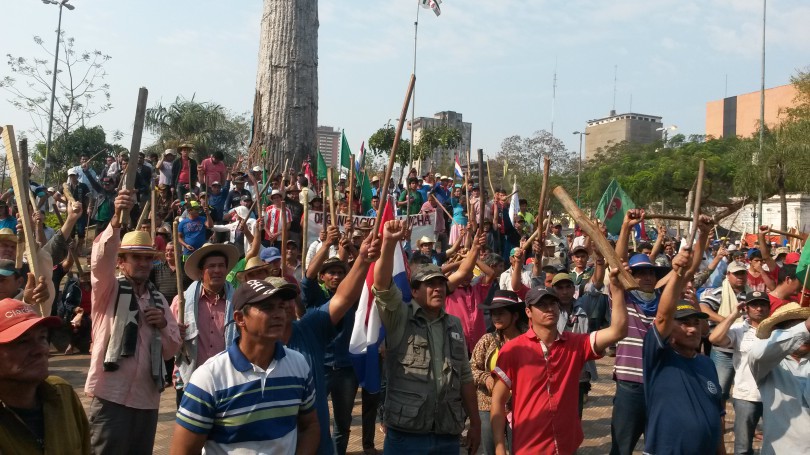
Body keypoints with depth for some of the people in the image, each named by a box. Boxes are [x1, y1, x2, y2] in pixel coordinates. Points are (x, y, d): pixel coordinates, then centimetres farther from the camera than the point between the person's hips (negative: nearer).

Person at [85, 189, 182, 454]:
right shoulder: (109, 290, 0)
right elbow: (101, 259, -22)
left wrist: (163, 325, -6)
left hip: (147, 397, 5)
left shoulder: (158, 300, 14)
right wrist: (117, 219, -37)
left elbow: (171, 349, 16)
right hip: (112, 394, -5)